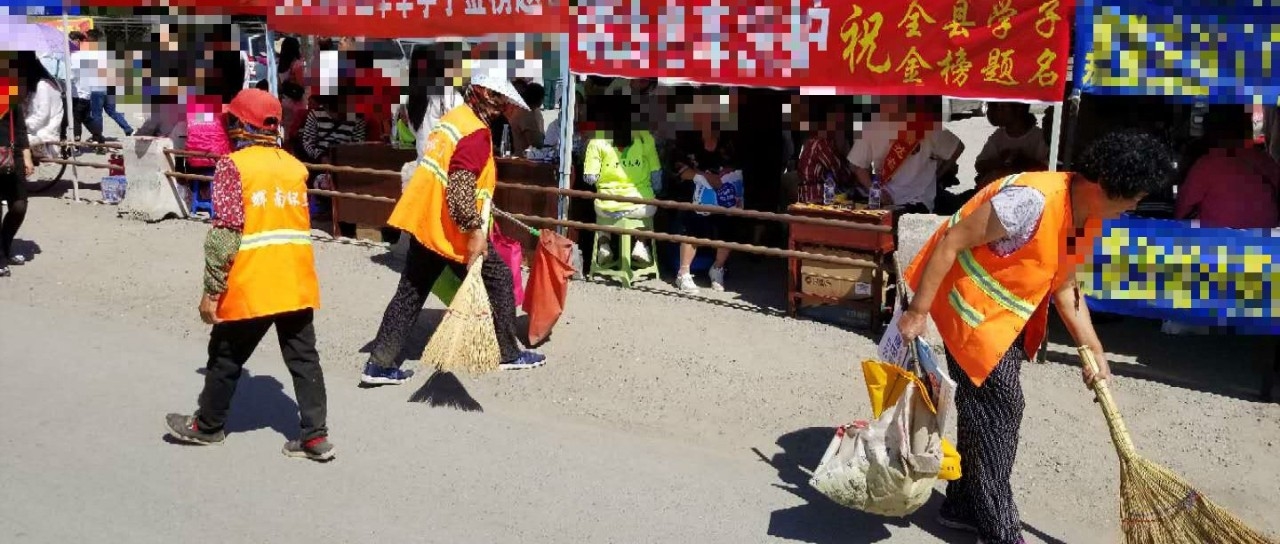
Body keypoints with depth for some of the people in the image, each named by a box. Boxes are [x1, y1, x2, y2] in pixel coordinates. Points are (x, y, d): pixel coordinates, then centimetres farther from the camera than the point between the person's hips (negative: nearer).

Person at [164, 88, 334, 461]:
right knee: (303, 358, 8)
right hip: (297, 283, 5)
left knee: (226, 356, 14)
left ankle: (208, 426, 30)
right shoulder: (295, 166, 9)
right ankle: (316, 436, 7)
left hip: (250, 285, -4)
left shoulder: (233, 165, -8)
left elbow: (226, 232, -13)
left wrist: (212, 291, -10)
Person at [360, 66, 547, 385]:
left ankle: (380, 364, 12)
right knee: (498, 281, 7)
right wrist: (475, 231, -24)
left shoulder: (453, 118, 13)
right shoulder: (476, 133, -17)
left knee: (411, 291, 12)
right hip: (450, 229, -9)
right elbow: (460, 188, -26)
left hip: (423, 221, 9)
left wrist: (478, 214, 32)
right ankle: (508, 354, 16)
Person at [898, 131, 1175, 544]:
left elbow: (1063, 286, 12)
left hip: (1008, 314, 9)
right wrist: (917, 312, -23)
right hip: (970, 304, -9)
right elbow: (950, 243, -26)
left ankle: (964, 506, 31)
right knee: (997, 407, -5)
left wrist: (1095, 351, 10)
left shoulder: (1089, 219, 0)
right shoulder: (1033, 200, -29)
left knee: (988, 409, 15)